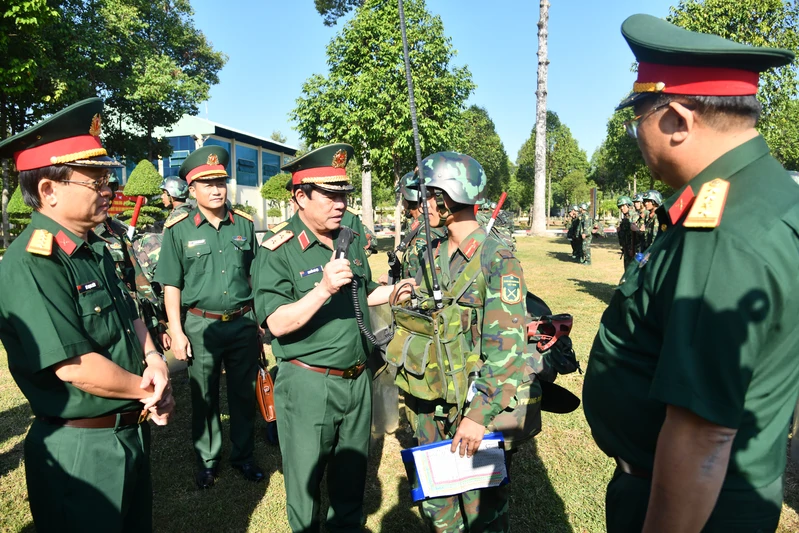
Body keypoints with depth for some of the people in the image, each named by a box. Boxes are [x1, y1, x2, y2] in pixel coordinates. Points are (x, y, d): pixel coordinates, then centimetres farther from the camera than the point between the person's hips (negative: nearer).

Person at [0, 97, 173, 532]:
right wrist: (149, 392, -13)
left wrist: (155, 361, -8)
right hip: (80, 450, -8)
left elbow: (130, 317, 12)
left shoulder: (95, 250, 6)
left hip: (132, 432, 9)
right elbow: (75, 367, -27)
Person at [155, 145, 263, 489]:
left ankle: (243, 456, 32)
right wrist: (176, 332, -7)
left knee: (244, 393, 13)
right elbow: (171, 285, -2)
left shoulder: (244, 224, 4)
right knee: (204, 397, 12)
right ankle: (207, 460, 31)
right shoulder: (178, 230, -4)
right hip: (201, 325, -2)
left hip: (243, 323, 2)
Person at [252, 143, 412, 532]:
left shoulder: (351, 243, 7)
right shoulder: (278, 252, -14)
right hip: (309, 384, -6)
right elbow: (277, 324, -22)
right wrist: (323, 289, -33)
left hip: (358, 379, 6)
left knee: (352, 474, 23)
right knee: (306, 480, 14)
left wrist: (397, 290, 4)